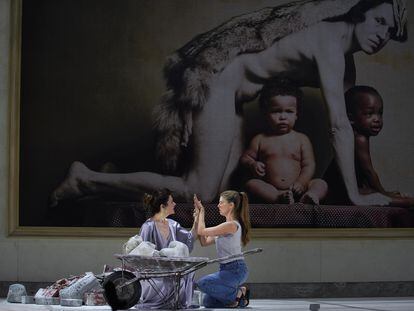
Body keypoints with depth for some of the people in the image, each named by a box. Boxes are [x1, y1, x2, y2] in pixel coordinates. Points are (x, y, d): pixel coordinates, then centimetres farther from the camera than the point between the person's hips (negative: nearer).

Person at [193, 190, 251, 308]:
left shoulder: (232, 225, -17)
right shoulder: (226, 226, 15)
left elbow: (201, 231, -16)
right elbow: (204, 242, 11)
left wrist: (202, 211, -1)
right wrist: (199, 215, 11)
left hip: (235, 270, -9)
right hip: (227, 269, 9)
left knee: (203, 283, -24)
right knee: (208, 302, 7)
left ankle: (237, 293, -8)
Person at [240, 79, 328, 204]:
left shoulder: (302, 139, 11)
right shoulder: (260, 140, 12)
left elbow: (309, 165, 6)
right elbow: (245, 157, 18)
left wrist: (302, 182, -14)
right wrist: (252, 164, -7)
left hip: (296, 189, 1)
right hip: (270, 190, -1)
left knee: (321, 184, -19)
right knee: (251, 184, -26)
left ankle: (309, 197, -52)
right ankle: (279, 198, -50)